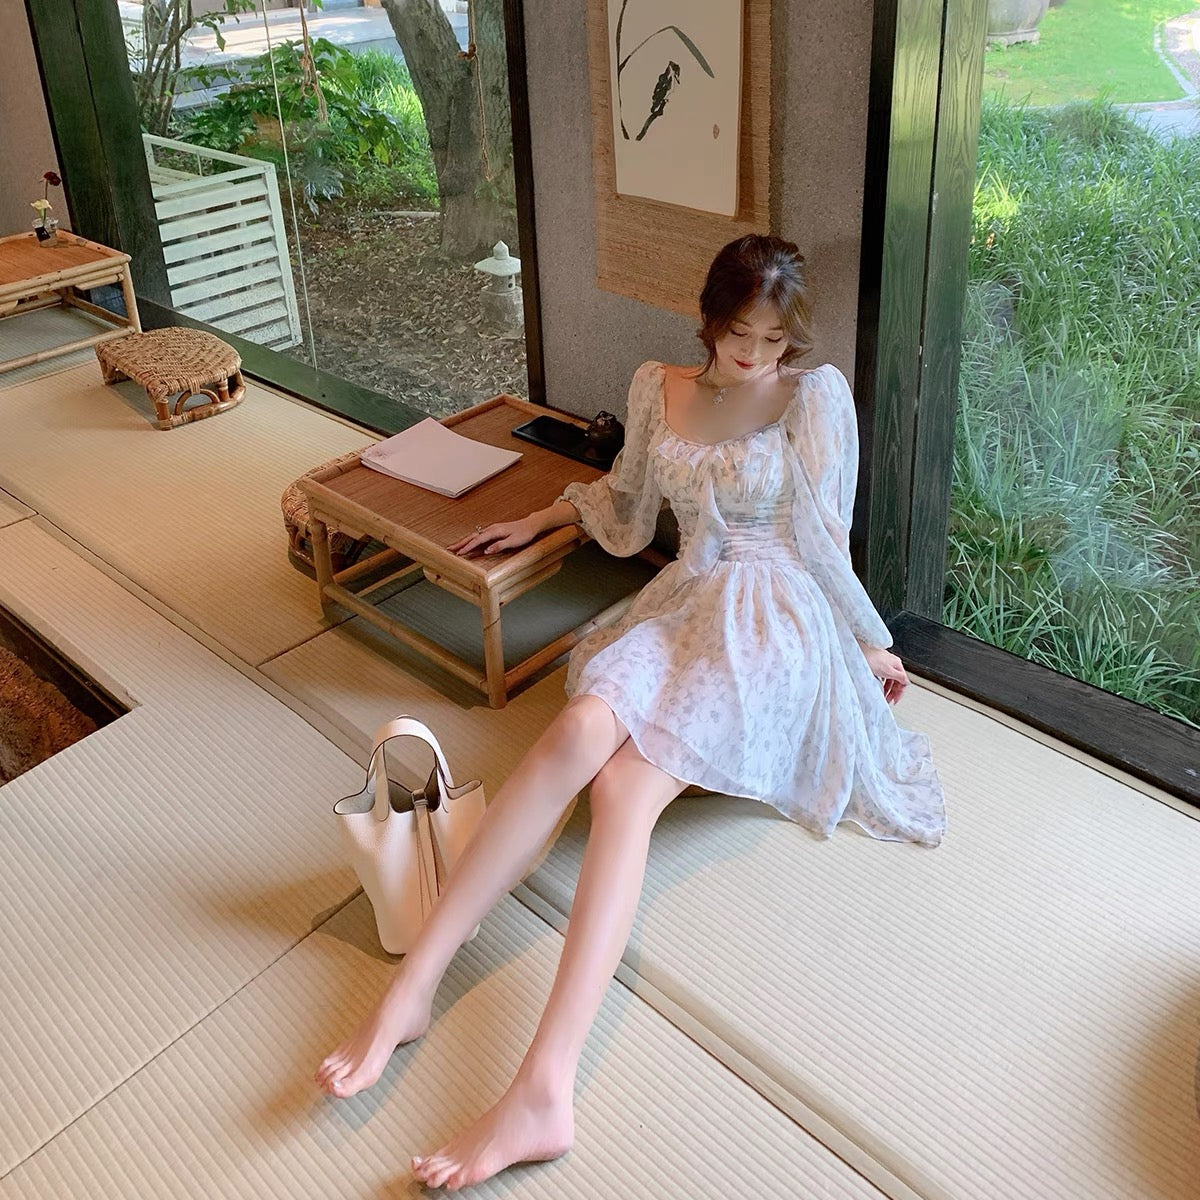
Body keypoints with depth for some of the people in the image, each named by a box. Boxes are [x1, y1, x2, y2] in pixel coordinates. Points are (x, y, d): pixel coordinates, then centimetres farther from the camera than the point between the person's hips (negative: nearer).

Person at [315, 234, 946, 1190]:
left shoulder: (817, 395, 1)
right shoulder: (659, 389, 14)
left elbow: (822, 542, 4)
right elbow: (627, 503, 30)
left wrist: (870, 643, 6)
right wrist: (540, 520, 33)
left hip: (773, 620, -4)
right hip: (681, 607, 4)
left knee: (622, 787, -30)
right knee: (581, 732, -32)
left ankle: (543, 1093, -38)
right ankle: (413, 984, -34)